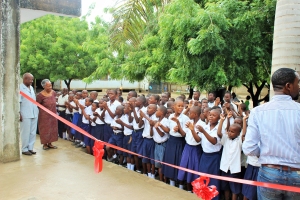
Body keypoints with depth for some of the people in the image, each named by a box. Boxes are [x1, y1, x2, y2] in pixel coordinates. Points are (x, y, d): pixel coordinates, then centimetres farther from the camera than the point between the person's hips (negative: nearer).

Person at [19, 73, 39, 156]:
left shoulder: (31, 88, 15)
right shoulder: (20, 88, -8)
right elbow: (18, 102, -11)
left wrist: (37, 111, 15)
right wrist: (19, 113, -15)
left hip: (34, 114, 7)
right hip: (25, 115, -7)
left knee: (33, 132, 9)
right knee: (26, 132, -1)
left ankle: (30, 148, 17)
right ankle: (24, 149, 9)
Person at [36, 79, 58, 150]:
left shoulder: (53, 92, -2)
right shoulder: (40, 95, -19)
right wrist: (44, 109, -2)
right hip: (44, 115, -6)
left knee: (52, 128, 12)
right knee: (45, 129, 4)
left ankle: (50, 143, 25)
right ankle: (45, 144, 18)